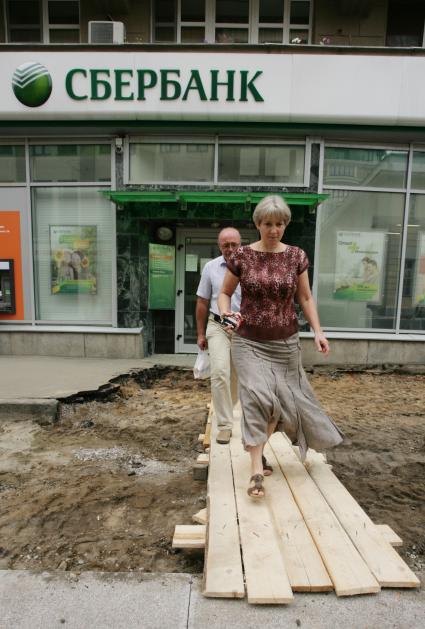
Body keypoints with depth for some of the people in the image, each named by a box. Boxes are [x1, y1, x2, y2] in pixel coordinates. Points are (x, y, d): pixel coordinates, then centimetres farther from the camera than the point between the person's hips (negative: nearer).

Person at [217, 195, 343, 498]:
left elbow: (305, 298, 6)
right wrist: (226, 314, -16)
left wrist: (318, 331, -5)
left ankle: (259, 448, 37)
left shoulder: (296, 256, -1)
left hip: (285, 342, 3)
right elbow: (225, 293, 5)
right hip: (249, 341, -2)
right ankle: (257, 471, -7)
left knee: (282, 399, 11)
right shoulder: (242, 256, -5)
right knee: (257, 396, -18)